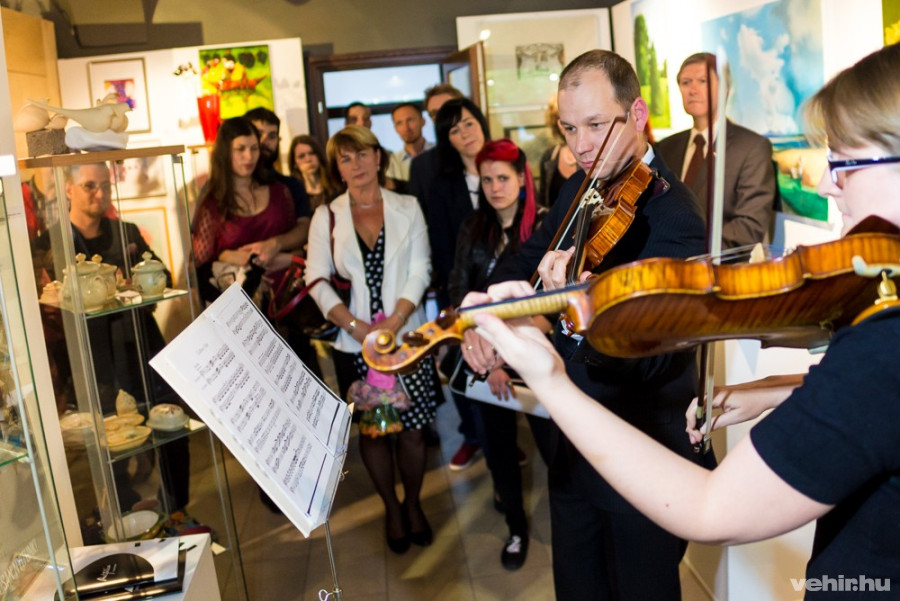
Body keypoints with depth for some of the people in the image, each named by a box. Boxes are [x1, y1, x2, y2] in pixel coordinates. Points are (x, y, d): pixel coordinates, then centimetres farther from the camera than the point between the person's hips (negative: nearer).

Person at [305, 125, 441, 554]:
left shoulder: (407, 208, 4)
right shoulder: (327, 216, 4)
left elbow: (419, 271, -2)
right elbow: (316, 279, -2)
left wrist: (394, 322, -15)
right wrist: (355, 325, -14)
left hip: (407, 337, 0)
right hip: (354, 344, 0)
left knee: (411, 430, 4)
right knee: (372, 431, 7)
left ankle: (413, 503, 28)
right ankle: (391, 508, 28)